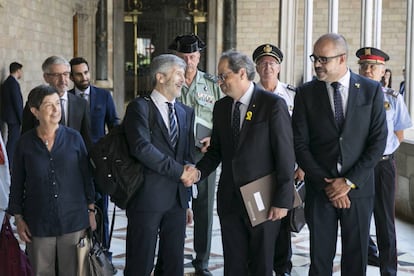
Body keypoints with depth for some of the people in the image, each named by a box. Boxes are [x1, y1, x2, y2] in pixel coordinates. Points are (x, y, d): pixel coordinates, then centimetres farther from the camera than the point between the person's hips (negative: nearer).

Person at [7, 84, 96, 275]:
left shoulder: (74, 138, -1)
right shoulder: (25, 143, -1)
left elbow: (86, 176, 4)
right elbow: (17, 184, 6)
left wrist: (91, 211, 4)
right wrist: (18, 218, 4)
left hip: (73, 220, 0)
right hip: (38, 223, 0)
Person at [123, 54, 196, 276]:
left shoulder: (186, 112, 15)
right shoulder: (139, 107, -6)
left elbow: (188, 151, 16)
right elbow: (141, 147, -19)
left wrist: (188, 167, -8)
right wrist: (179, 171, -16)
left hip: (177, 197, 6)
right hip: (147, 196, -6)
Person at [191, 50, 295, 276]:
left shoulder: (273, 104, -10)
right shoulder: (221, 107, 7)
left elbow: (285, 155, -12)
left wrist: (282, 200, -14)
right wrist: (198, 172, -6)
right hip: (229, 199, 5)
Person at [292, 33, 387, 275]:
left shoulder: (372, 90, -1)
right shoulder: (306, 93, 0)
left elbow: (378, 141, -4)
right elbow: (300, 144, -2)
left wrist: (350, 181, -11)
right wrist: (325, 184, -10)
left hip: (358, 189, 0)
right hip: (320, 189, 0)